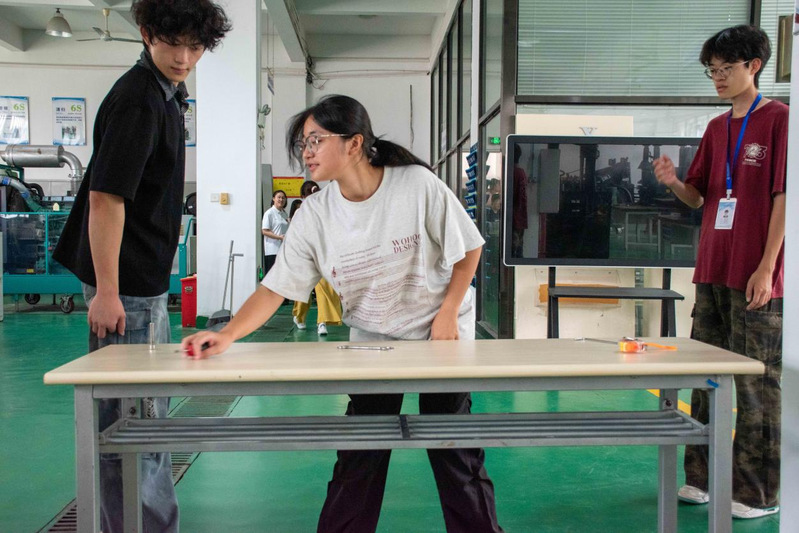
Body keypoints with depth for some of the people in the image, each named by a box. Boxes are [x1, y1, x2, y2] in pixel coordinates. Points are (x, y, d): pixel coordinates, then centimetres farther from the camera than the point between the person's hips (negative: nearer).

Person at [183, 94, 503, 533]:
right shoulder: (315, 214, -9)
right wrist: (226, 336, -26)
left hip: (440, 333, -2)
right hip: (371, 341, 2)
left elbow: (468, 250, -6)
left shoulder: (417, 184, -18)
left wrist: (447, 313, -11)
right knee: (358, 456, 2)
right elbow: (275, 288, -12)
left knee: (454, 450, 5)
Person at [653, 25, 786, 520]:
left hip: (754, 278, -7)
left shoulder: (779, 119, -5)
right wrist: (674, 182, -5)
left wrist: (766, 268, -15)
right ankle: (703, 477, 24)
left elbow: (783, 197, -10)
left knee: (757, 386, 0)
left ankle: (759, 492, 12)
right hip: (712, 273, 7)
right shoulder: (717, 128, 16)